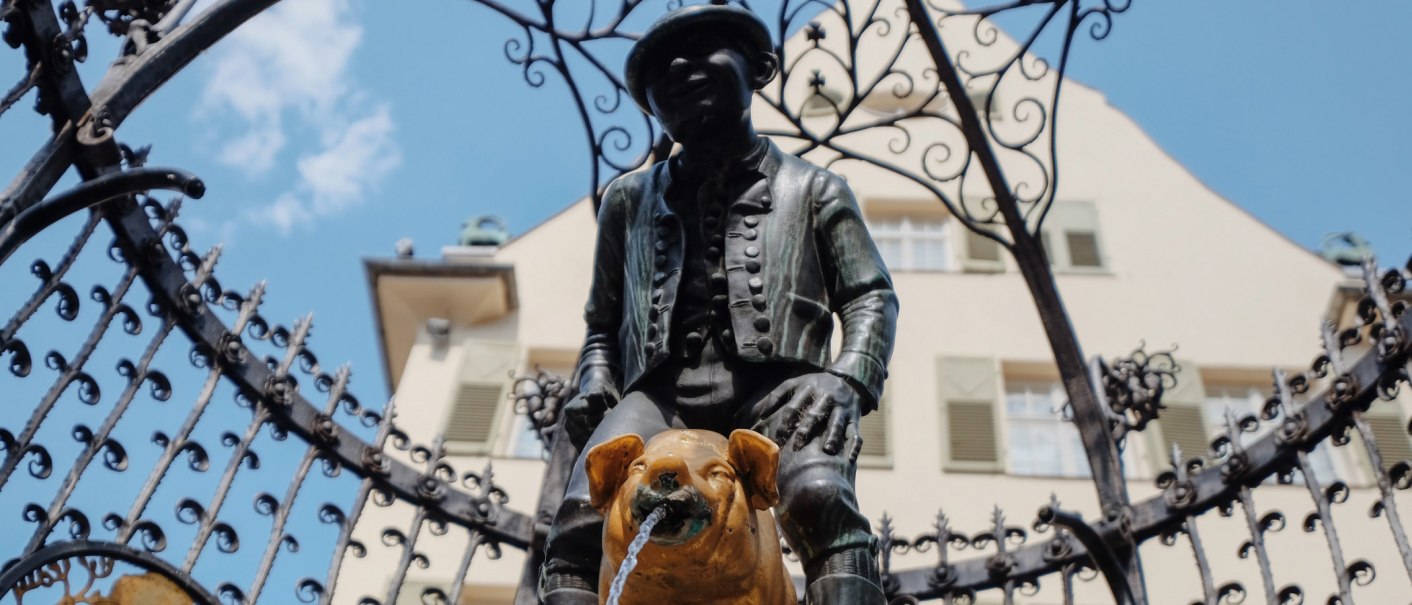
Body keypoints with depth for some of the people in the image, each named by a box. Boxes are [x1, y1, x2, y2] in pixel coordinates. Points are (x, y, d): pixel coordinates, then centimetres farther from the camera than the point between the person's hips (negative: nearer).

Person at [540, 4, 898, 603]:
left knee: (821, 499, -35)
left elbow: (871, 296, 14)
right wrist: (595, 385, 8)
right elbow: (603, 321, 30)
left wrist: (845, 378, -7)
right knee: (581, 522, -28)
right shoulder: (628, 198, 29)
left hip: (776, 383, -1)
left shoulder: (811, 188, 23)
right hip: (660, 391, 2)